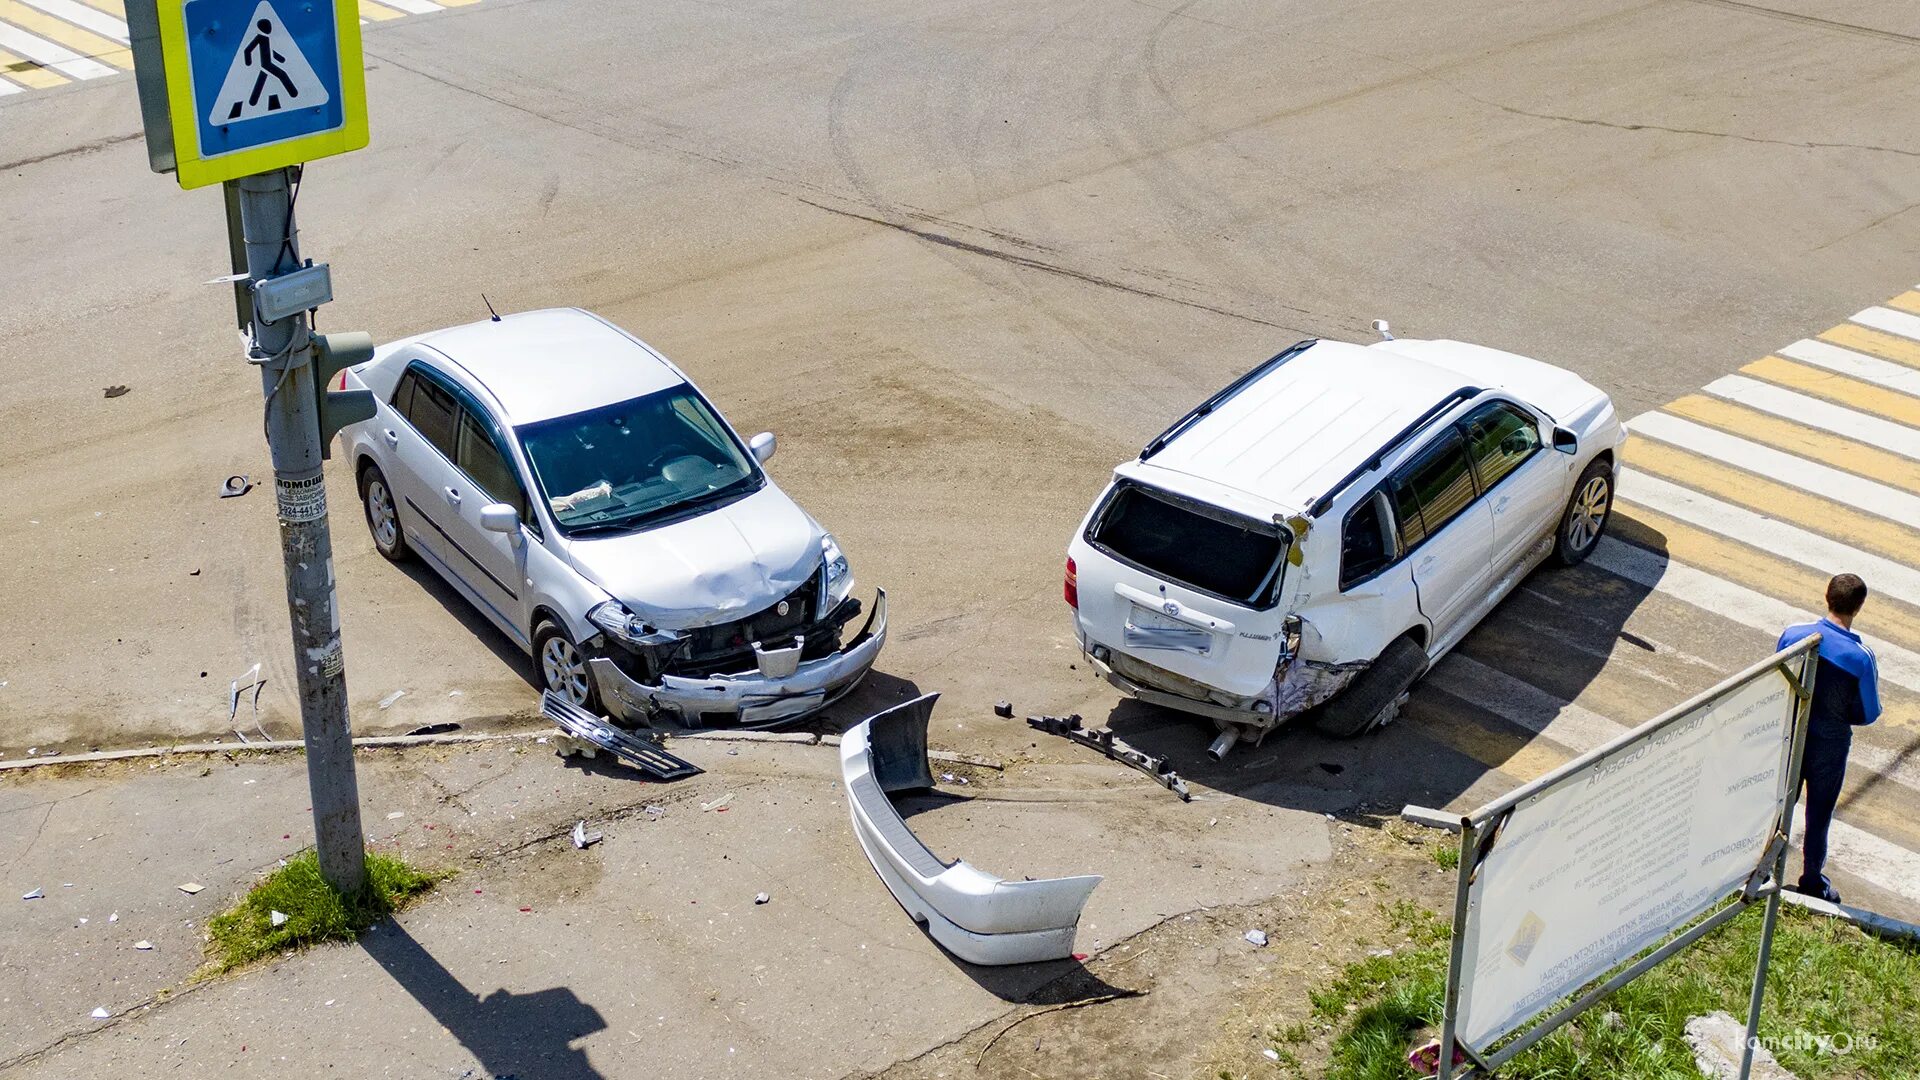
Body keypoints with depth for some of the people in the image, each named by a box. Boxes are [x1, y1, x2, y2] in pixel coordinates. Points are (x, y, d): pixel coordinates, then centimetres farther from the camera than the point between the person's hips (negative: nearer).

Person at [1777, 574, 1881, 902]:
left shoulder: (1793, 634, -16)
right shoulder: (1861, 657, -24)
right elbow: (1868, 713, -13)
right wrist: (1842, 717, 6)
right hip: (1829, 745, -2)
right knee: (1819, 814, 15)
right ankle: (1811, 883, 31)